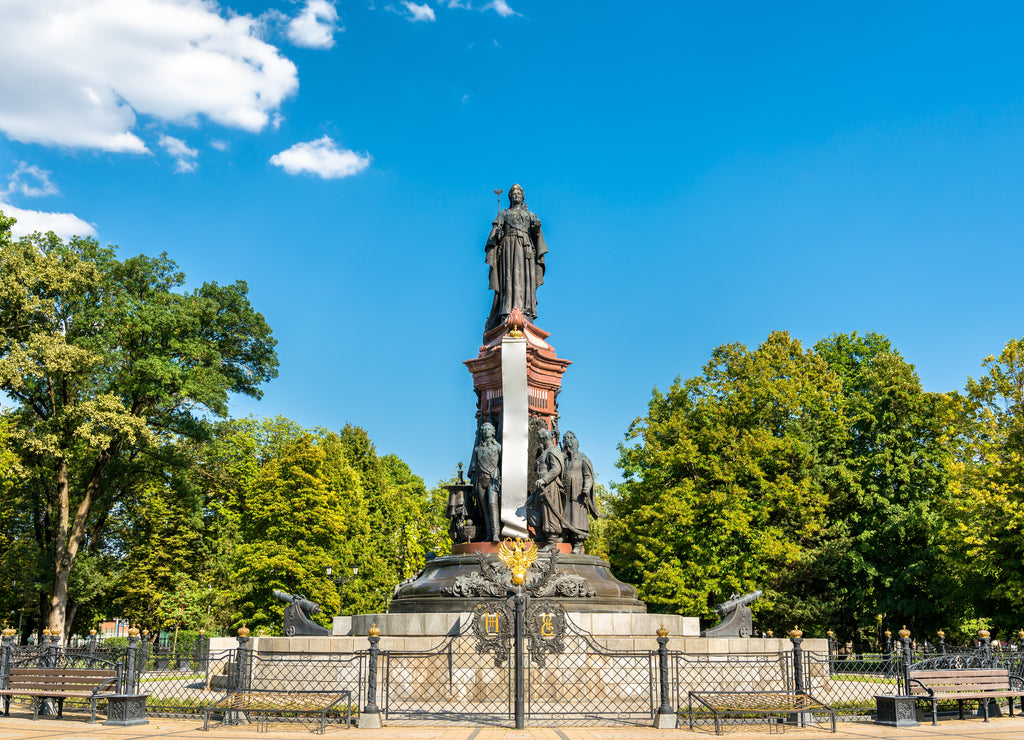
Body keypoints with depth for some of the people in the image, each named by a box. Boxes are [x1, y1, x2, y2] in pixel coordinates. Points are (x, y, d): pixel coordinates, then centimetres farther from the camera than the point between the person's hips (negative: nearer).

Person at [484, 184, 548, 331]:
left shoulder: (530, 215, 24)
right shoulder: (504, 213, 22)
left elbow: (536, 234, 10)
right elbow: (496, 229, 9)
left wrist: (537, 227, -10)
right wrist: (497, 233, -11)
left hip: (525, 247, 2)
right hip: (508, 246, -2)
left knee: (526, 277, -12)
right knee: (509, 276, -16)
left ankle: (526, 313, -19)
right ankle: (507, 314, -26)